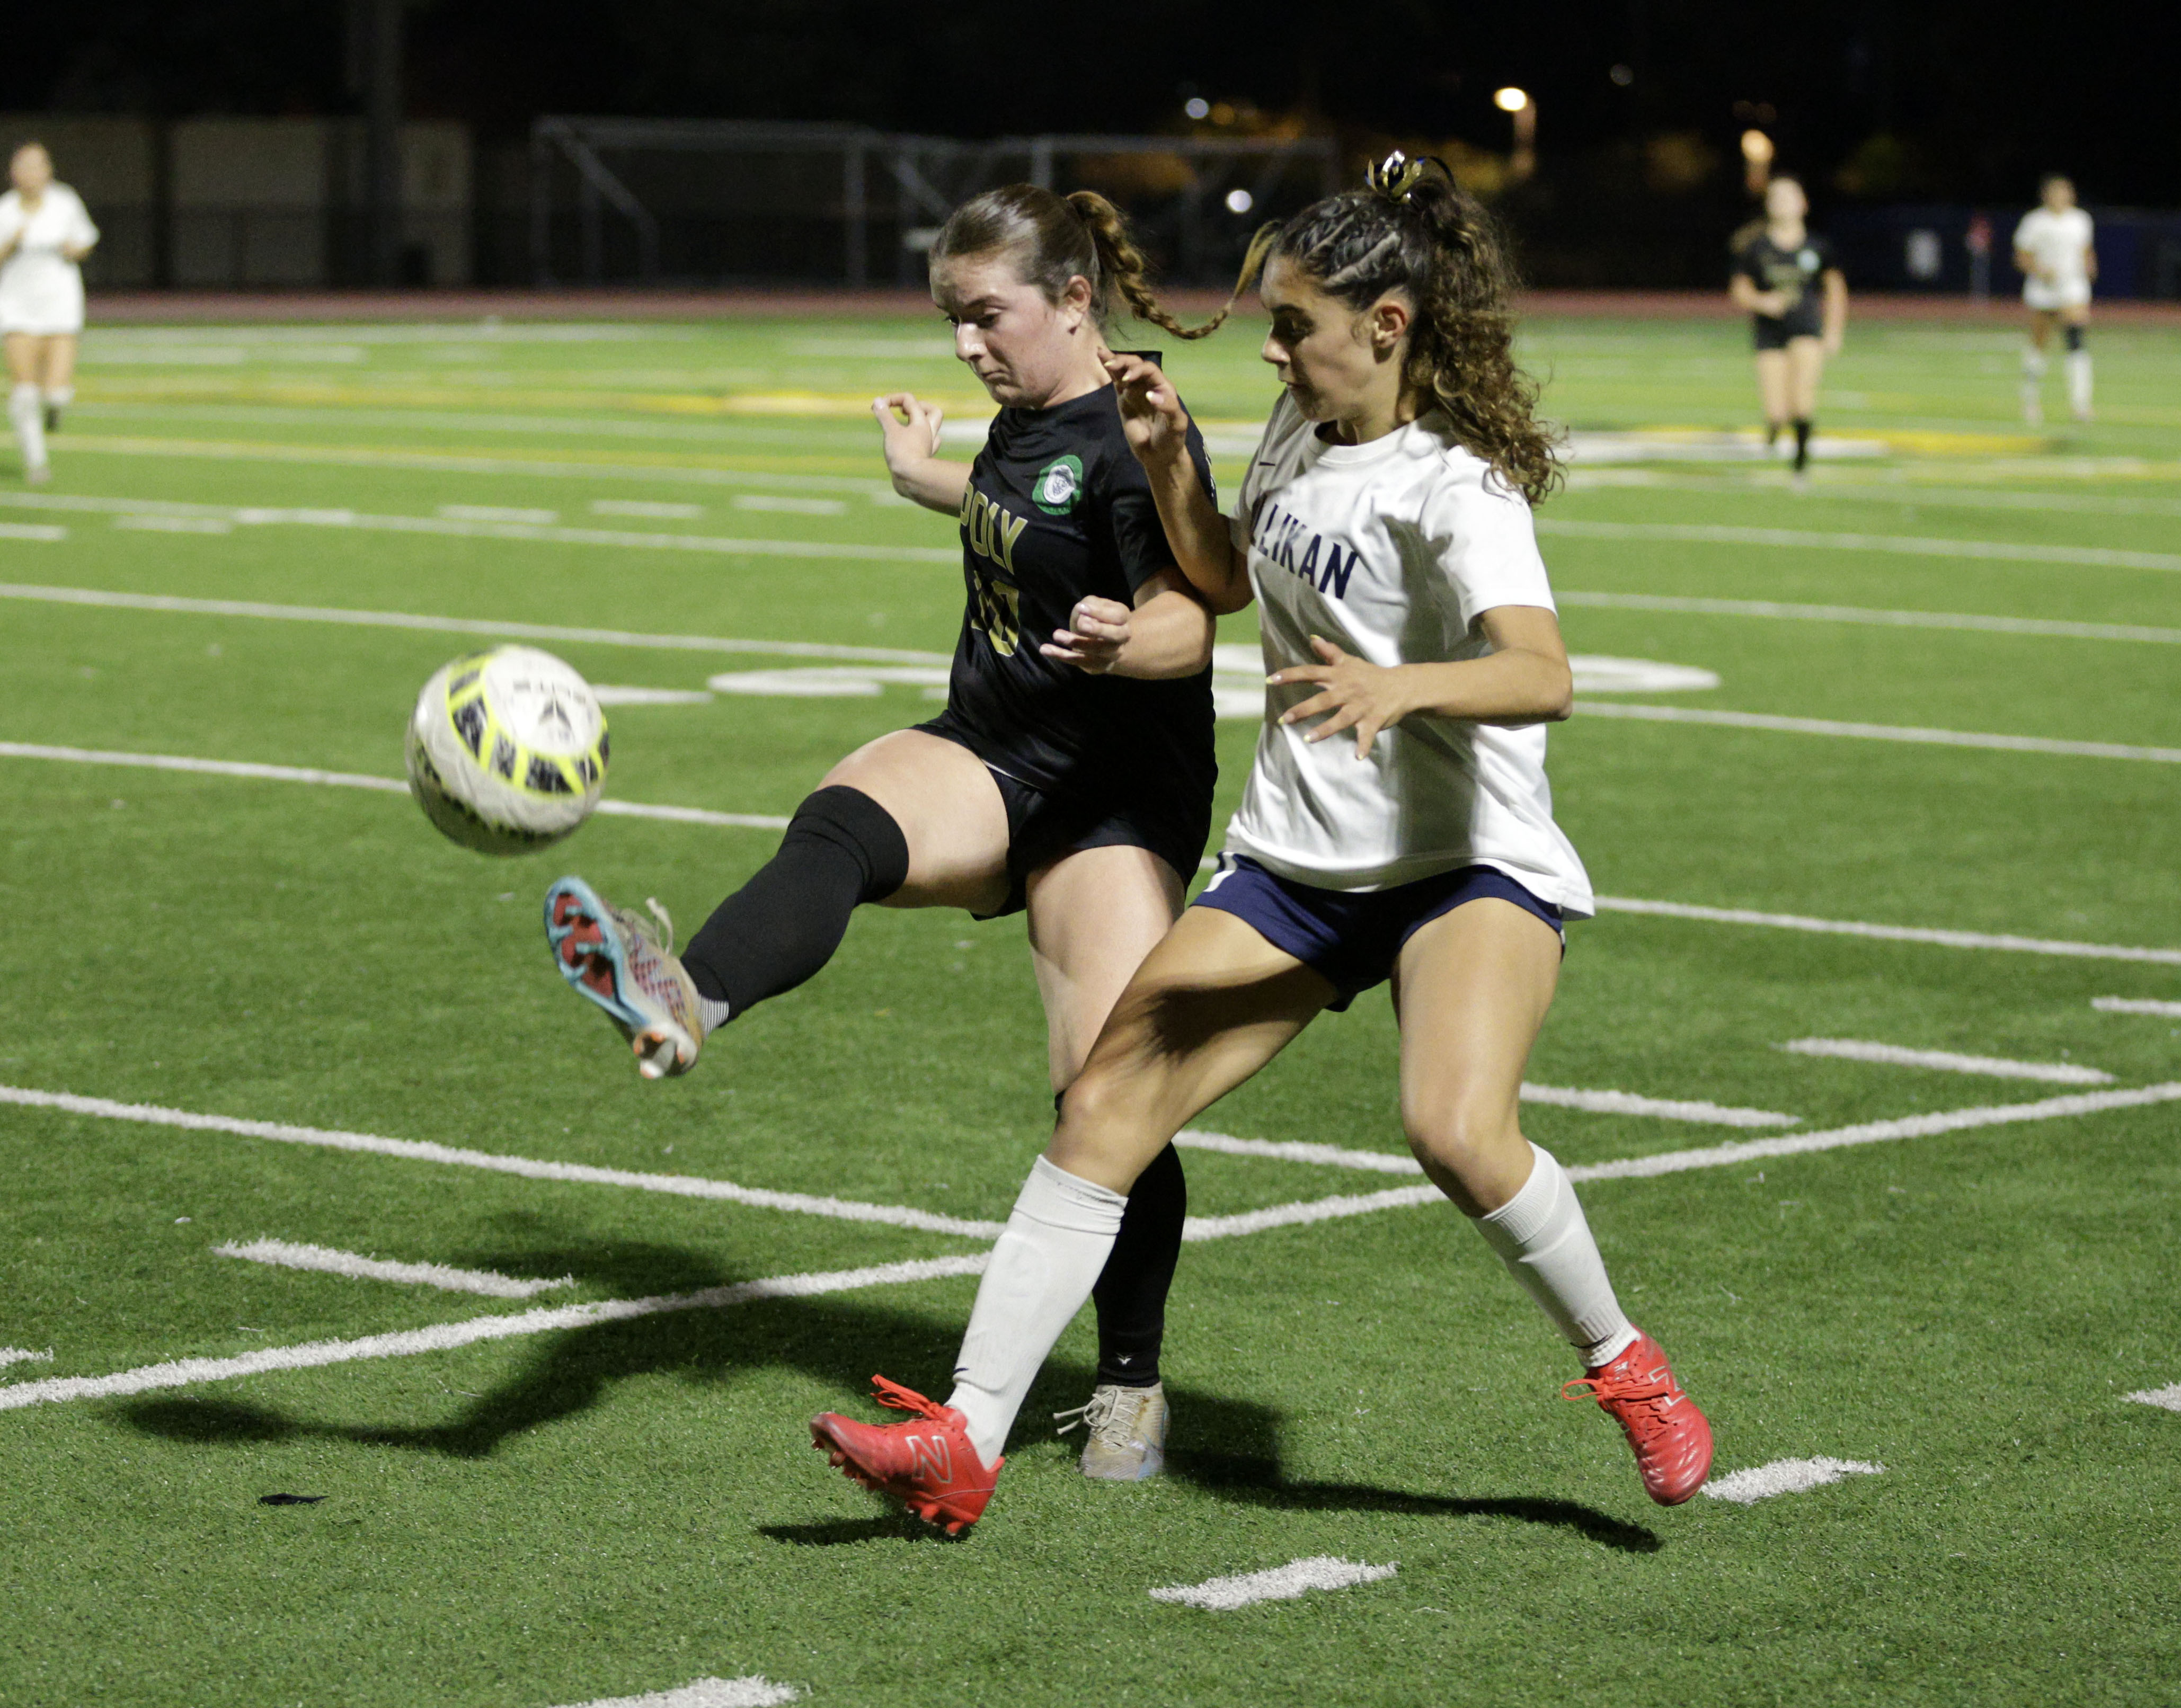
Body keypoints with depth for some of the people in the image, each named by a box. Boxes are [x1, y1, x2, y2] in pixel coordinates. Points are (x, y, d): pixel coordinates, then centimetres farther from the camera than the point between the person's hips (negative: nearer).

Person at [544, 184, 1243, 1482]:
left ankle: (1131, 1387, 9)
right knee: (839, 827, -29)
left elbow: (1186, 623, -26)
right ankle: (684, 1004, -59)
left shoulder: (1137, 439, -15)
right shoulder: (1024, 421, 10)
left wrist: (1121, 644, -49)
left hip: (1118, 799, -6)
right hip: (986, 761, 6)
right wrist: (932, 478, 48)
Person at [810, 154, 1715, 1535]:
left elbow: (1541, 675, -33)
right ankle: (966, 1442, -4)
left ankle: (1624, 1366, -5)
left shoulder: (1453, 487, -16)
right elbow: (1229, 577, 29)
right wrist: (1167, 460, 13)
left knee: (1456, 1129, -32)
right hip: (1295, 864, 7)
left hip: (1467, 863, -7)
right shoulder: (1302, 433, 9)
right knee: (1106, 1105, -5)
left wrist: (1405, 686, -51)